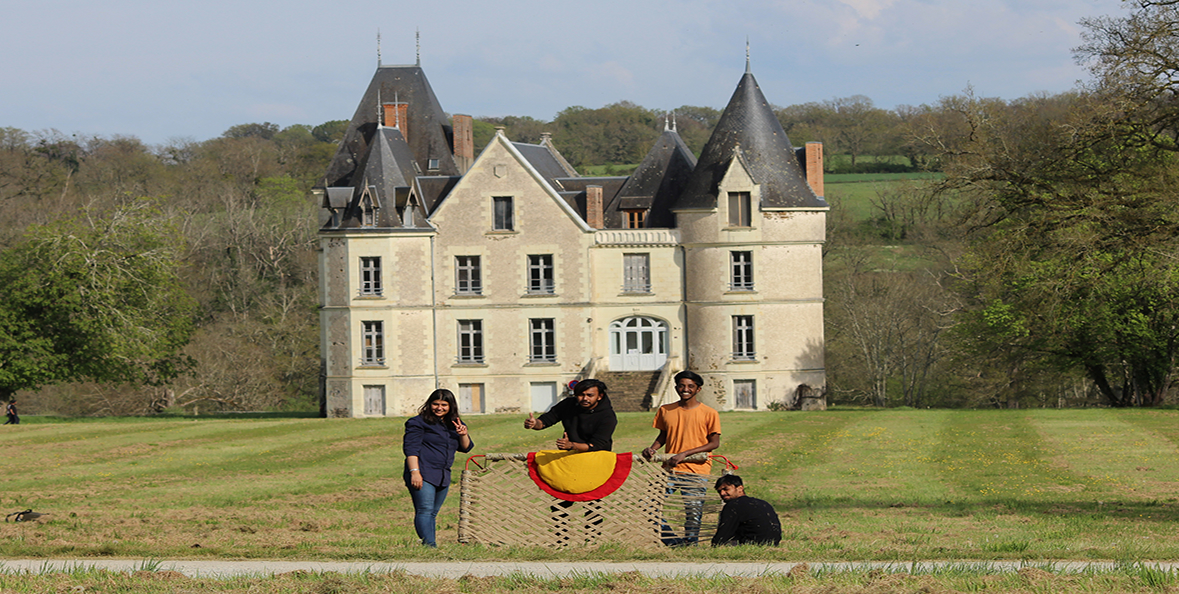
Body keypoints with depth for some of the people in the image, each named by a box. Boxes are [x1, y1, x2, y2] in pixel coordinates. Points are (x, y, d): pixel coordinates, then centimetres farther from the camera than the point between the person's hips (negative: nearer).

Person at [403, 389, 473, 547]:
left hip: (443, 477, 7)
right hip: (422, 474, -7)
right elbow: (411, 448, -7)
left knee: (432, 513, 8)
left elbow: (466, 448, 17)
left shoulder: (454, 424, 18)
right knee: (425, 511, -16)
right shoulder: (418, 423, 0)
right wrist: (415, 472, -17)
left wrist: (463, 435, -5)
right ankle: (429, 546, -26)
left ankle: (430, 545, 9)